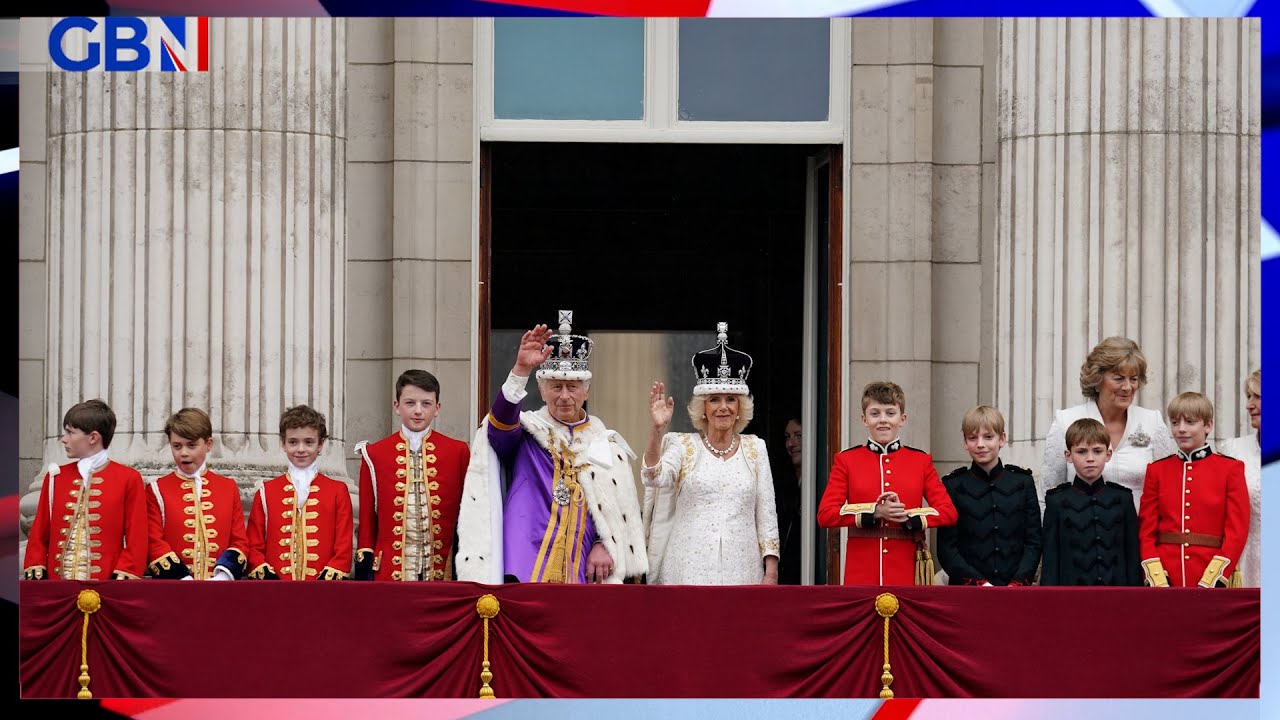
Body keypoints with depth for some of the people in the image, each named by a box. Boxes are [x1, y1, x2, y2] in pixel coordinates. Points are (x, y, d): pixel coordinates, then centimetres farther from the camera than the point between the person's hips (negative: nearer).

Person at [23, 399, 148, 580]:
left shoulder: (129, 479, 2)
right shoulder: (56, 477, 13)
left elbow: (136, 538, 0)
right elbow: (39, 534, 14)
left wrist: (124, 576, -10)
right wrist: (35, 572, 3)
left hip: (106, 586, -3)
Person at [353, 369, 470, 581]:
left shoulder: (458, 452, 7)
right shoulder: (375, 454, 7)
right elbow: (367, 519, 9)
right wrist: (364, 567, 3)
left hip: (444, 572, 0)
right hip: (391, 570, 0)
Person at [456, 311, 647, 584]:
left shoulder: (606, 444, 15)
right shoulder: (524, 433, 7)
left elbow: (621, 508, 15)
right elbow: (501, 421, -17)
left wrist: (604, 545, -3)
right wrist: (521, 369, -31)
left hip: (583, 572, 3)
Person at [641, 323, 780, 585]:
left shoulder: (755, 448, 11)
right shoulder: (683, 445, 6)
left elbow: (766, 513, 10)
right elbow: (655, 477, -13)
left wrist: (771, 571, 3)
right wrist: (658, 429, -25)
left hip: (741, 570, 2)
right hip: (690, 570, -2)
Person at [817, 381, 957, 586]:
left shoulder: (921, 461, 10)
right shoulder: (846, 461, 6)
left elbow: (948, 512, 2)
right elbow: (825, 514, -4)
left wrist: (908, 516, -15)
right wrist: (875, 512, -14)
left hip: (907, 573, 1)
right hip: (862, 574, -1)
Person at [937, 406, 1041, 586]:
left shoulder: (1023, 482, 9)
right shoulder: (953, 485, 4)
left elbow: (1033, 542, 7)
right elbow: (946, 549, 0)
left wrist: (1018, 583, -9)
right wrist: (979, 583, -12)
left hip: (1016, 586, 1)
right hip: (968, 591, -1)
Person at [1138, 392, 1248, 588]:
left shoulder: (1231, 469, 3)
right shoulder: (1157, 470, 9)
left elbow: (1237, 530, -3)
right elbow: (1146, 530, 6)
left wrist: (1210, 581, -12)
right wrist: (1157, 580, -8)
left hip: (1210, 581, -2)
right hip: (1165, 581, 2)